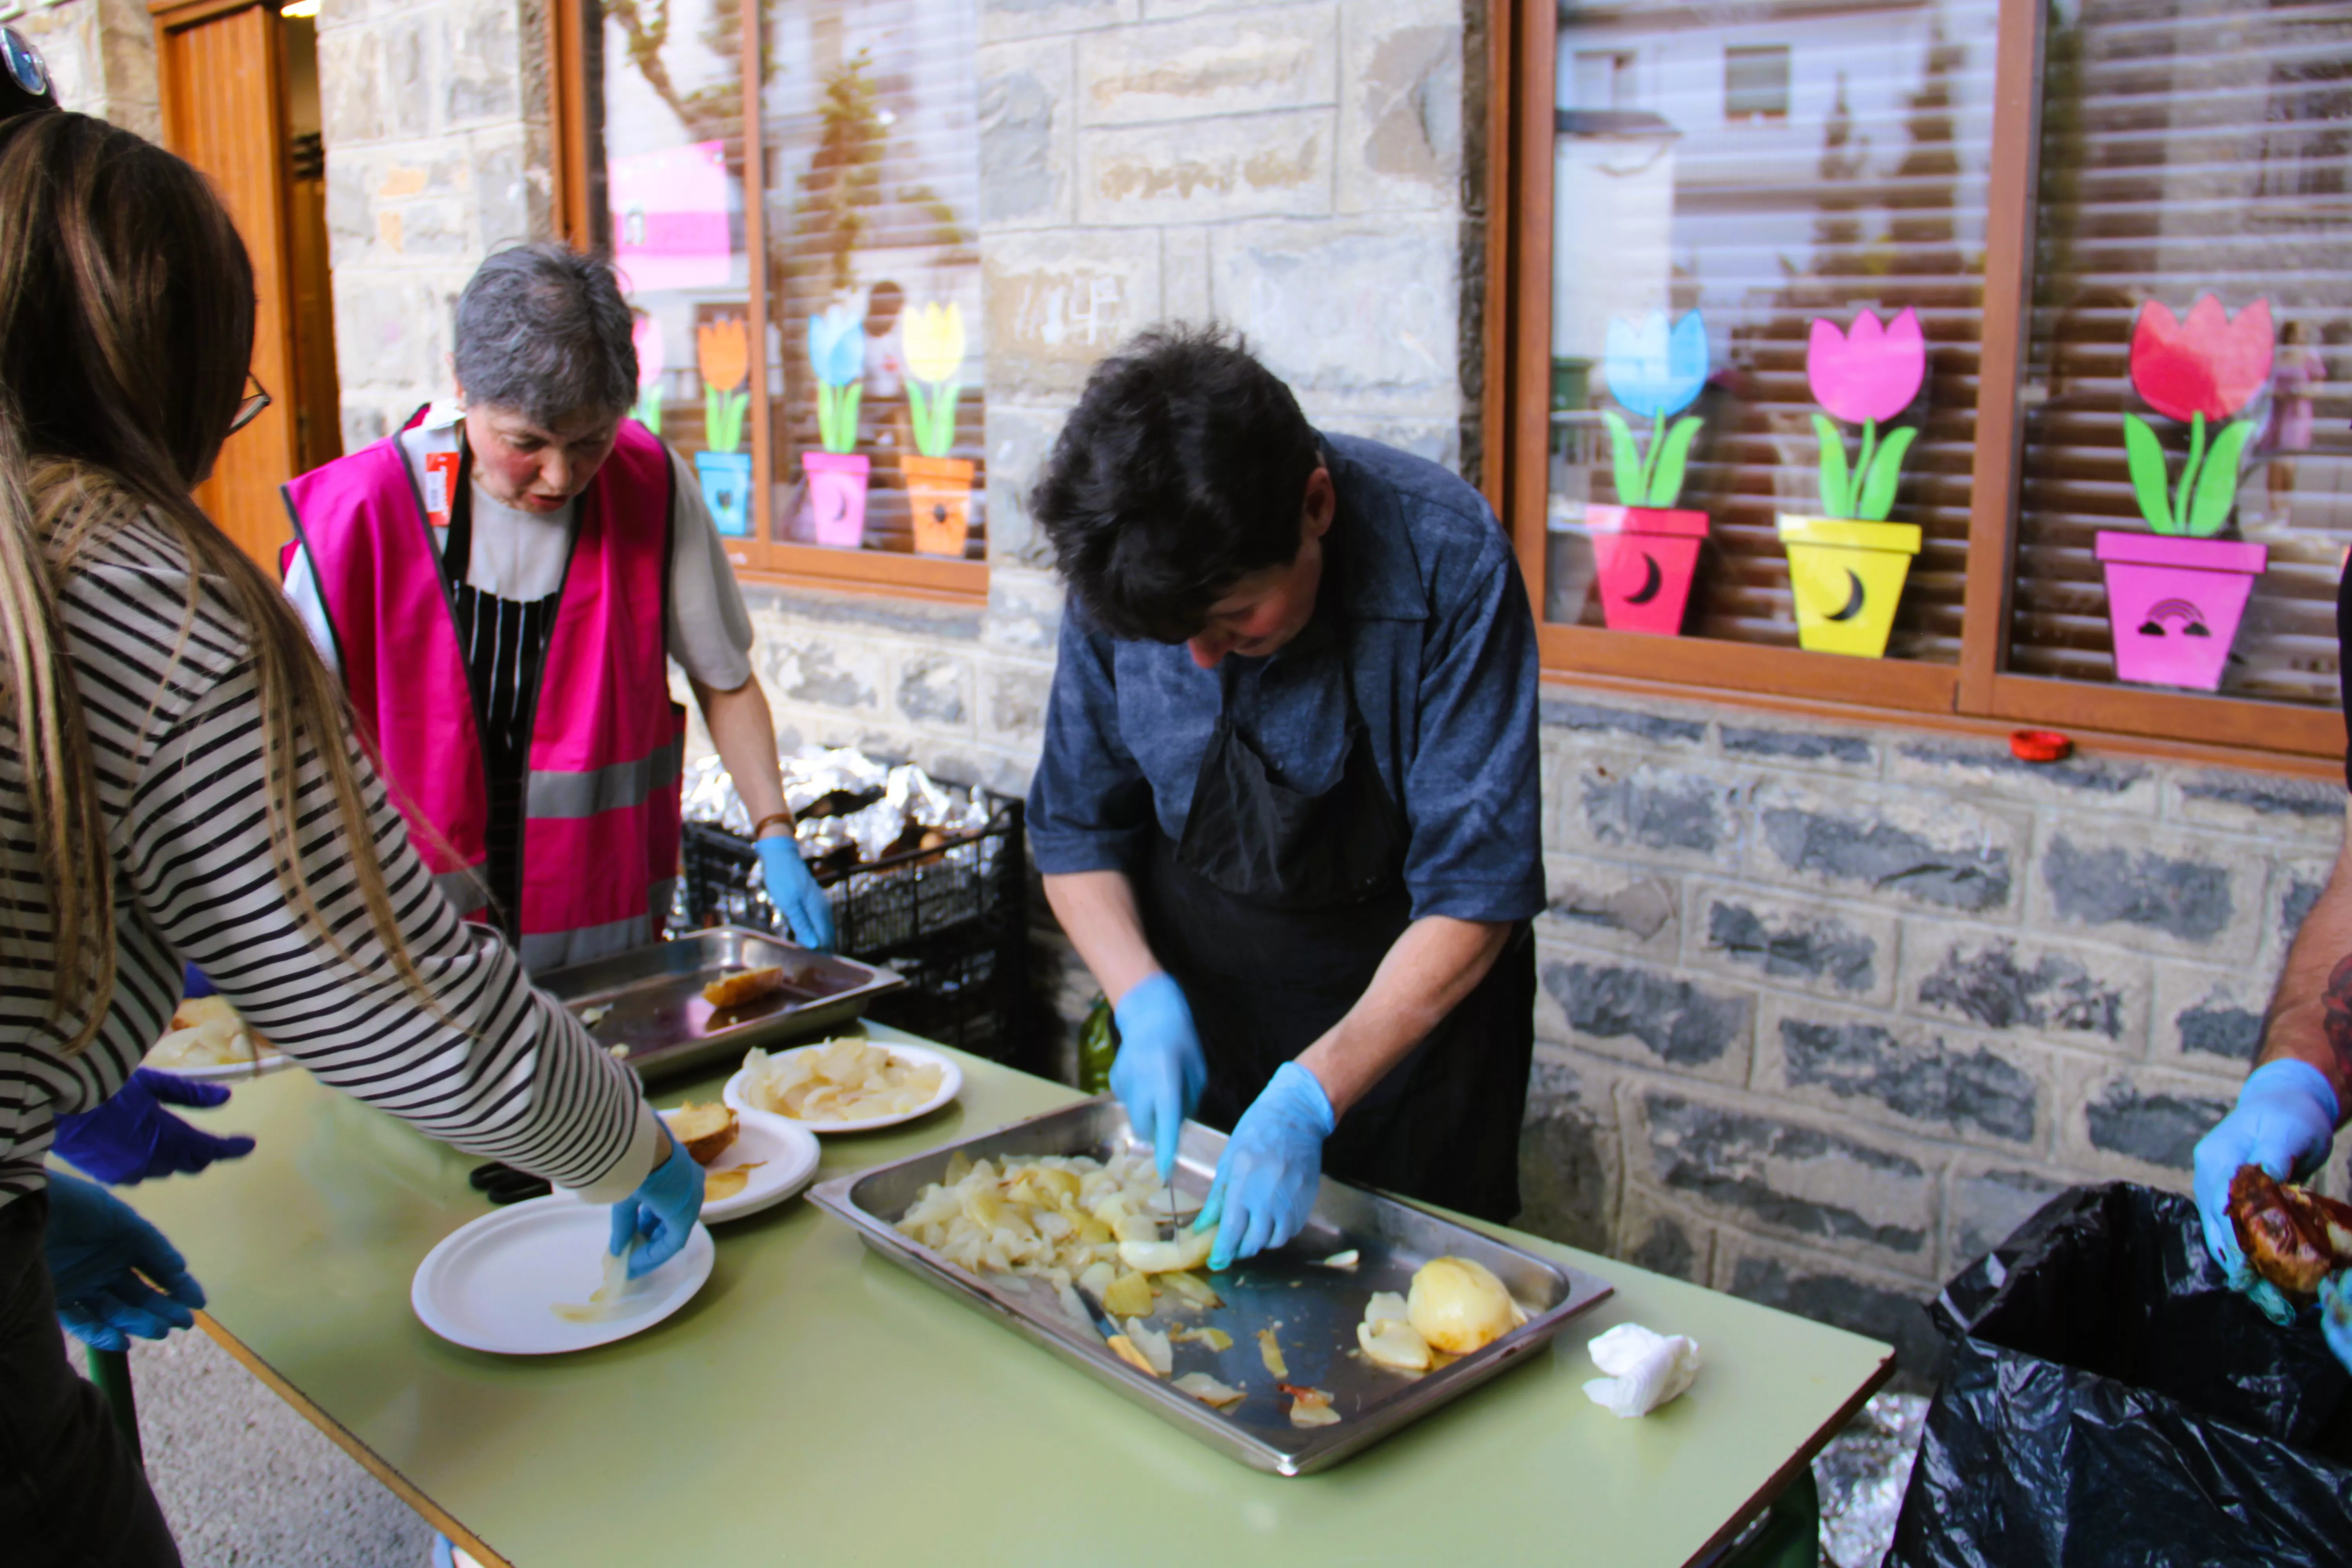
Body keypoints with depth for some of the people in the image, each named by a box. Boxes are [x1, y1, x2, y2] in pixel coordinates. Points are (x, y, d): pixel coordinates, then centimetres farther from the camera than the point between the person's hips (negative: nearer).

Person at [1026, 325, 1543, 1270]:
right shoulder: (1123, 571, -16)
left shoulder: (1449, 562, -26)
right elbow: (1076, 829, -4)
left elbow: (1473, 895, -24)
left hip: (1409, 1007, -3)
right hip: (1197, 991, 3)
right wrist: (1145, 1000, -20)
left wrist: (1313, 1094, -31)